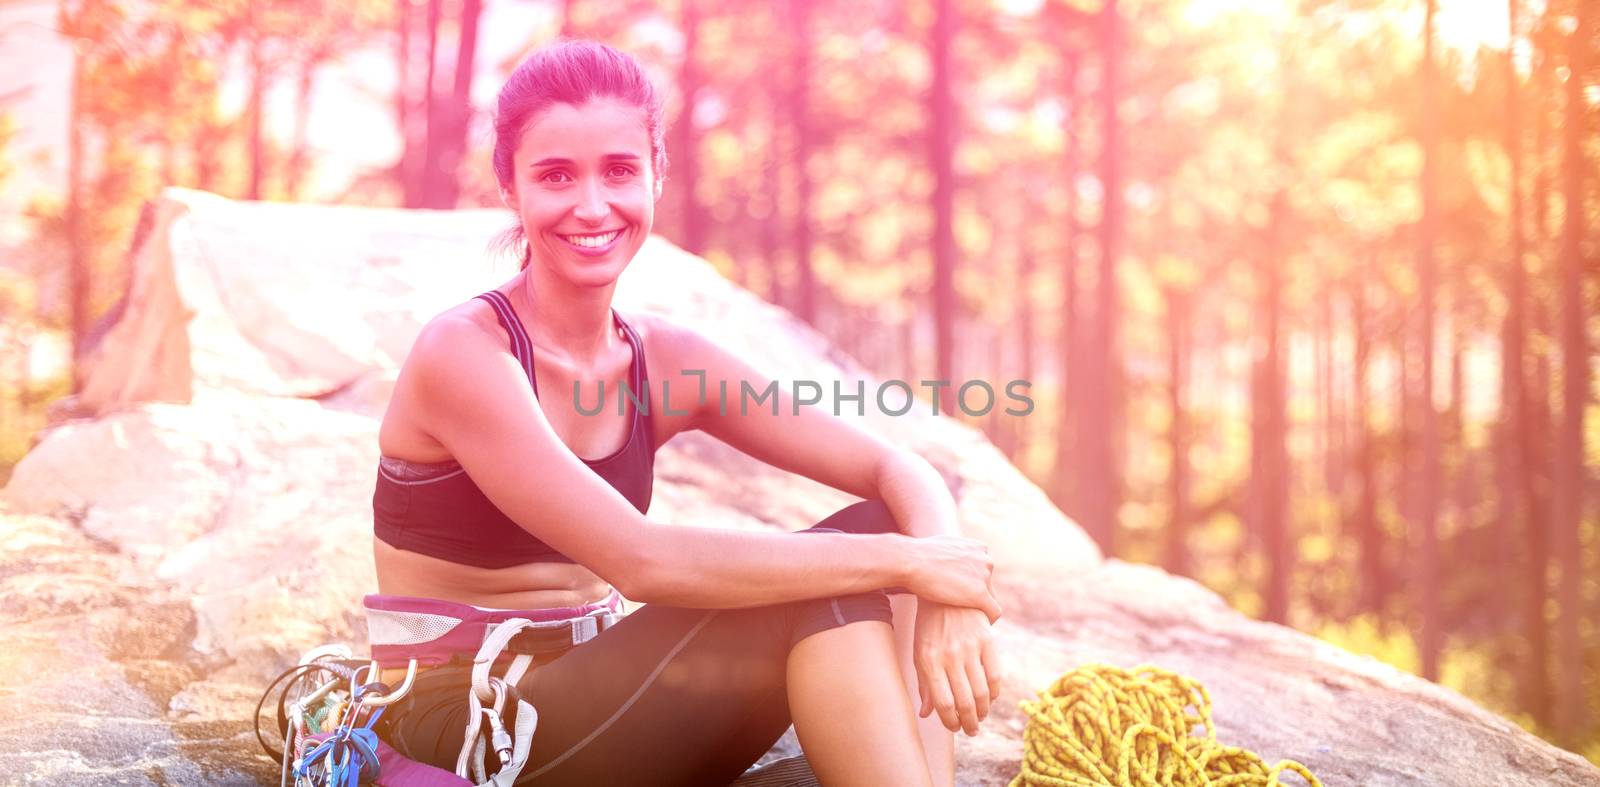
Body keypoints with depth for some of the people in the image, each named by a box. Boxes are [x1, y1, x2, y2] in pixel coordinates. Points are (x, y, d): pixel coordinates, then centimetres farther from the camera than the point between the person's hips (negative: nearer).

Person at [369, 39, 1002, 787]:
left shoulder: (667, 360, 2)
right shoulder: (461, 352, -17)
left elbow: (902, 474, -3)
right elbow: (642, 560, -27)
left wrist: (950, 597, -25)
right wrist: (904, 563, -24)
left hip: (592, 715, 6)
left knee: (879, 532, -11)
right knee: (823, 587, -22)